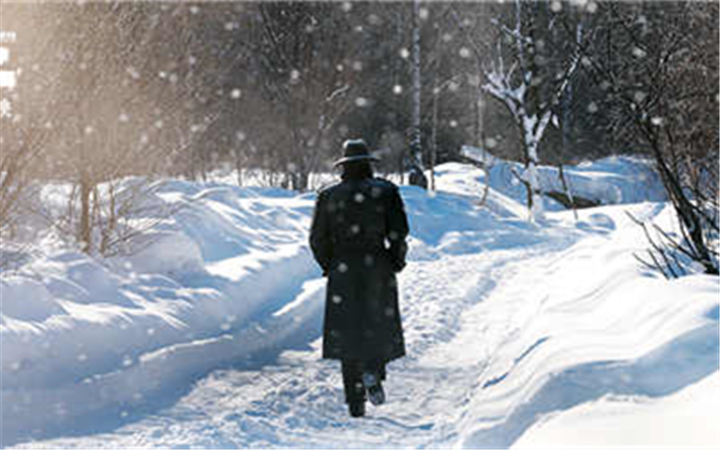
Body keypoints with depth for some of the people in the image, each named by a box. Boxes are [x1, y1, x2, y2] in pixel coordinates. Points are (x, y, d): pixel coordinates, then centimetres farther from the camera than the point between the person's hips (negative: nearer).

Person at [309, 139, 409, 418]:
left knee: (347, 332, 6)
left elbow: (317, 239, 3)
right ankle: (373, 370, -17)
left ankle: (356, 403, 3)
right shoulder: (385, 191, -1)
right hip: (377, 269, -1)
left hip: (342, 273, 1)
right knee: (380, 325, 14)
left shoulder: (328, 196, 4)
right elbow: (398, 232, -8)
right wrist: (396, 260, 6)